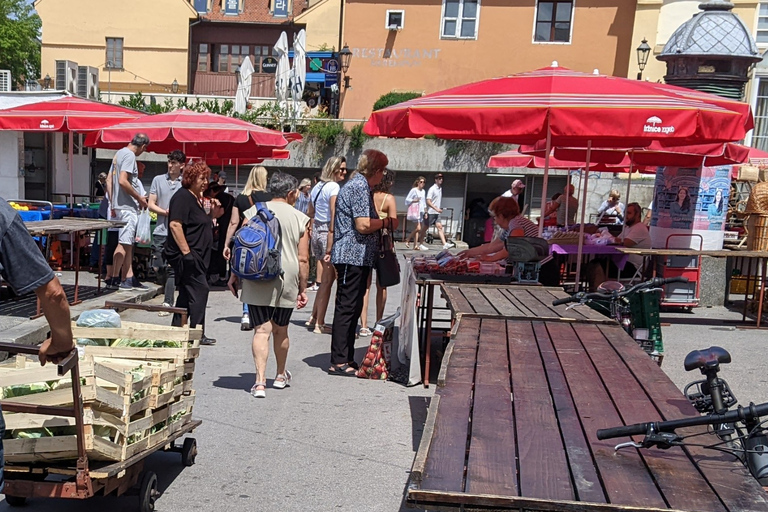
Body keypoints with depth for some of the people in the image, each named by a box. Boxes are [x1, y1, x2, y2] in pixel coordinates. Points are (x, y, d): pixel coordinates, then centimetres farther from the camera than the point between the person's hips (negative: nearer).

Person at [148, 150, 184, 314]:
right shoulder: (158, 180, 10)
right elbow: (151, 205, 8)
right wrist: (166, 212, -9)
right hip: (160, 231, 3)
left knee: (171, 269, -7)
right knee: (158, 268, 6)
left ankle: (167, 303, -4)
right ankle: (170, 293, 30)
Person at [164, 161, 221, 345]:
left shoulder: (196, 198, 18)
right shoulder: (182, 197, -13)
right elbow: (175, 224, -22)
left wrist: (211, 214, 9)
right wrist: (186, 252, -25)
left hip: (194, 255, 10)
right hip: (187, 255, -10)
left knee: (187, 293, 13)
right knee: (199, 289, -9)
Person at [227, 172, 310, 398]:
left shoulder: (252, 212, 4)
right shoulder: (300, 219, 2)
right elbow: (303, 259, 1)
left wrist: (234, 275, 13)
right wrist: (302, 289, 7)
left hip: (256, 281, 0)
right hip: (286, 282, 0)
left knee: (261, 330, -1)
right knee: (280, 330, 17)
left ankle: (260, 381, -12)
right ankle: (281, 376, 35)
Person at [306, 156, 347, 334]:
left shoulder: (318, 186, 15)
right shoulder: (334, 188, -14)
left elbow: (309, 213, 20)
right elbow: (334, 218, -20)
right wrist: (331, 247, -22)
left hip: (317, 231, 9)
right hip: (328, 234, -9)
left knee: (325, 279, 19)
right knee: (327, 280, -1)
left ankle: (314, 318, 24)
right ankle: (319, 324, 4)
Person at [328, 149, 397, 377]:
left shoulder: (358, 185, 20)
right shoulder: (359, 187, -13)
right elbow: (363, 225, -20)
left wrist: (382, 222, 16)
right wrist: (386, 223, -6)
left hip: (356, 257, 11)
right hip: (353, 256, -11)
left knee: (352, 307, 13)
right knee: (347, 307, -7)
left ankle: (346, 358, 19)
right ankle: (339, 362, -2)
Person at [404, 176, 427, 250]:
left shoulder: (423, 191, 16)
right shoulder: (414, 190, -5)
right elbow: (407, 199, -6)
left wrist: (425, 211, 18)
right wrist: (414, 200, -20)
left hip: (421, 211, 7)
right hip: (415, 210, -7)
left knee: (417, 229, 7)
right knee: (418, 228, -15)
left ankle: (415, 245, 8)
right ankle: (407, 240, -1)